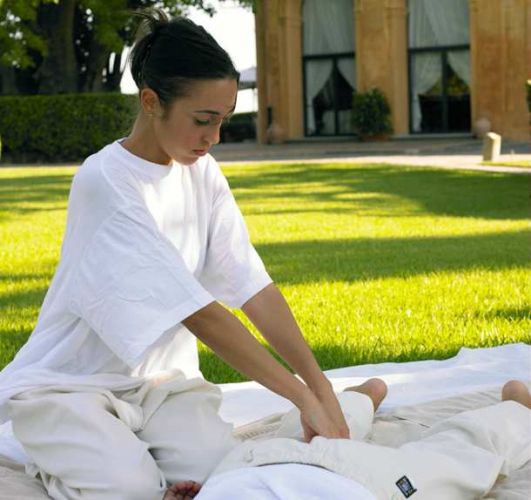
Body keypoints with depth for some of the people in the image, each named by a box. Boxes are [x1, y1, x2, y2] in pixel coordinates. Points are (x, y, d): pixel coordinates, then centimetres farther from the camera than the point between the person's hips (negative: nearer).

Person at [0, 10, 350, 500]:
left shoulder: (202, 173, 0)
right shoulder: (105, 181, -22)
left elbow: (254, 288, -6)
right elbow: (200, 313, -27)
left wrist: (320, 387, -18)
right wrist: (303, 398, -27)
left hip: (159, 376, 5)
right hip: (69, 383, -5)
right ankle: (58, 458, 3)